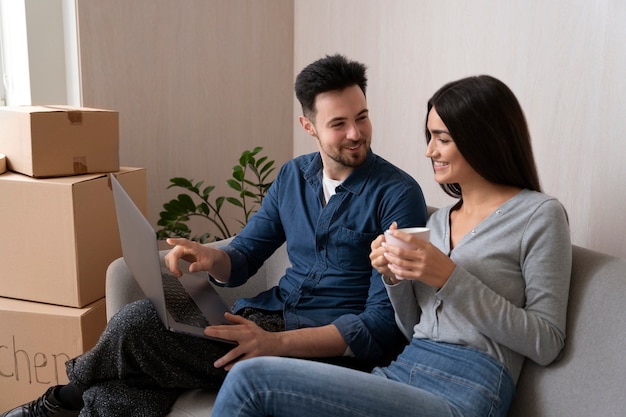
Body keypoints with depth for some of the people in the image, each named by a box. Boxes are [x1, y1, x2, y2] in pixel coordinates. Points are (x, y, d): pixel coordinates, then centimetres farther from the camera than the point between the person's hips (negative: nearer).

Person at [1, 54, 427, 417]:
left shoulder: (398, 194, -10)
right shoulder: (293, 175, 9)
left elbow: (383, 322, -15)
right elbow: (242, 259, 14)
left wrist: (275, 343, -24)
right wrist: (211, 258, -11)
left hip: (331, 346, -5)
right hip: (268, 314, 6)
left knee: (137, 324, -18)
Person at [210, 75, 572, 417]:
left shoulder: (539, 214, -1)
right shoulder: (440, 220, 18)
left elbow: (546, 343, -7)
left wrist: (450, 278, -14)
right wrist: (394, 276, 0)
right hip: (402, 370, 6)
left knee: (252, 378, -20)